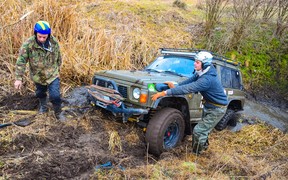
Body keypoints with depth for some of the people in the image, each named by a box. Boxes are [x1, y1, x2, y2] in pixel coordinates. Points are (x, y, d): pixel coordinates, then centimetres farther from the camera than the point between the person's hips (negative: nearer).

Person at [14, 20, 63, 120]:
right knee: (40, 93, 23)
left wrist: (58, 68, 16)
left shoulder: (54, 42, -15)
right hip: (38, 76, 1)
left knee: (55, 96, -6)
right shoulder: (28, 44, -22)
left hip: (53, 75, 0)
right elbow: (21, 61, -18)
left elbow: (58, 57, 3)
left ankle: (58, 113, 21)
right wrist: (19, 78, -19)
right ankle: (43, 107, 54)